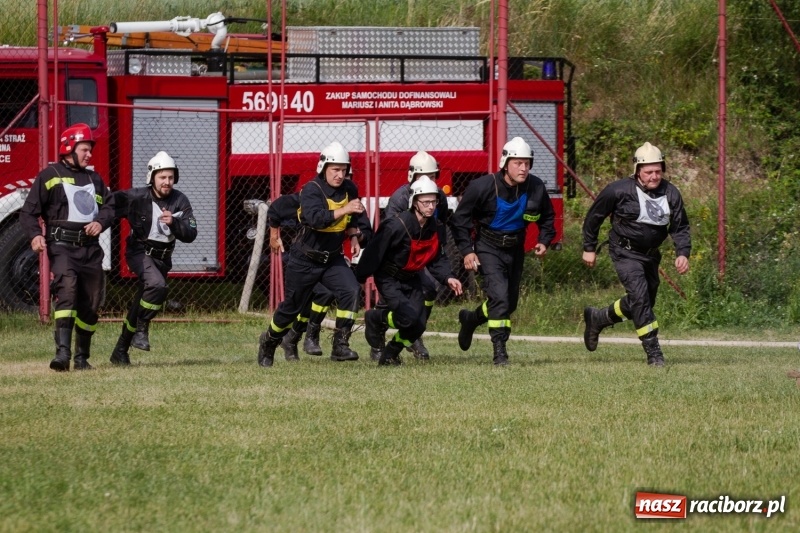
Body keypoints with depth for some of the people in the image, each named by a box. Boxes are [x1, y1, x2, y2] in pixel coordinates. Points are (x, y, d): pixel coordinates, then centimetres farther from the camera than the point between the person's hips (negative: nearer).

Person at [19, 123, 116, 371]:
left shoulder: (94, 178, 20)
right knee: (66, 289, -26)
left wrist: (100, 222, -6)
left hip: (90, 248, 6)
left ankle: (82, 357, 17)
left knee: (90, 303, 6)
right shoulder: (49, 176, 2)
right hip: (62, 246, -6)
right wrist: (35, 235, -19)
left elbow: (110, 205, 16)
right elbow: (29, 212, -1)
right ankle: (63, 351, -35)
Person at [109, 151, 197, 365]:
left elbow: (191, 235, -10)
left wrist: (173, 223, -27)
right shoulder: (137, 197, -15)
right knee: (157, 285, -31)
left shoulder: (180, 201, -6)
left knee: (142, 303, 9)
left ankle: (120, 350, 21)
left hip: (162, 258, 4)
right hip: (139, 252, -4)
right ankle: (141, 328, -13)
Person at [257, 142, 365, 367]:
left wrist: (353, 236, 7)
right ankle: (268, 343, 35)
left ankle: (340, 346, -16)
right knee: (291, 307, 8)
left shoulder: (349, 189, -1)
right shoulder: (311, 190, -21)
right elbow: (316, 219, -39)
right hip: (305, 261, -5)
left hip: (333, 258, 5)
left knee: (351, 291, -20)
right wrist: (344, 209, -45)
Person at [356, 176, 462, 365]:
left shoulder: (437, 228, -4)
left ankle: (390, 354, 21)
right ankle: (376, 319, 6)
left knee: (419, 324, -3)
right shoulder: (397, 226, -26)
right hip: (389, 280, -7)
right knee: (409, 317, -25)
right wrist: (358, 281, -15)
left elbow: (437, 259, 6)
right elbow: (373, 252, -20)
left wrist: (447, 278, -13)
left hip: (412, 280, 7)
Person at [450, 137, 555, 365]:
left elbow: (547, 216, 11)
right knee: (499, 295, -21)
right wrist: (467, 251, -17)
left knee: (510, 302, 14)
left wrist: (544, 240, -4)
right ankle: (499, 351, -16)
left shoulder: (536, 188, -9)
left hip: (515, 249, 5)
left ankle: (470, 319, 43)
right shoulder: (483, 187, -21)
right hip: (488, 248, -5)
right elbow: (460, 218, -11)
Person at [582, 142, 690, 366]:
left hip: (651, 254, 6)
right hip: (626, 253, -6)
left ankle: (597, 318, 39)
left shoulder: (671, 193, -4)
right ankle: (653, 352, -17)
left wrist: (683, 253, -15)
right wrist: (589, 248, 2)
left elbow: (680, 227, 2)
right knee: (640, 297, -20)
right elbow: (594, 216, -3)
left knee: (642, 302, 15)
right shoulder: (619, 191, -16)